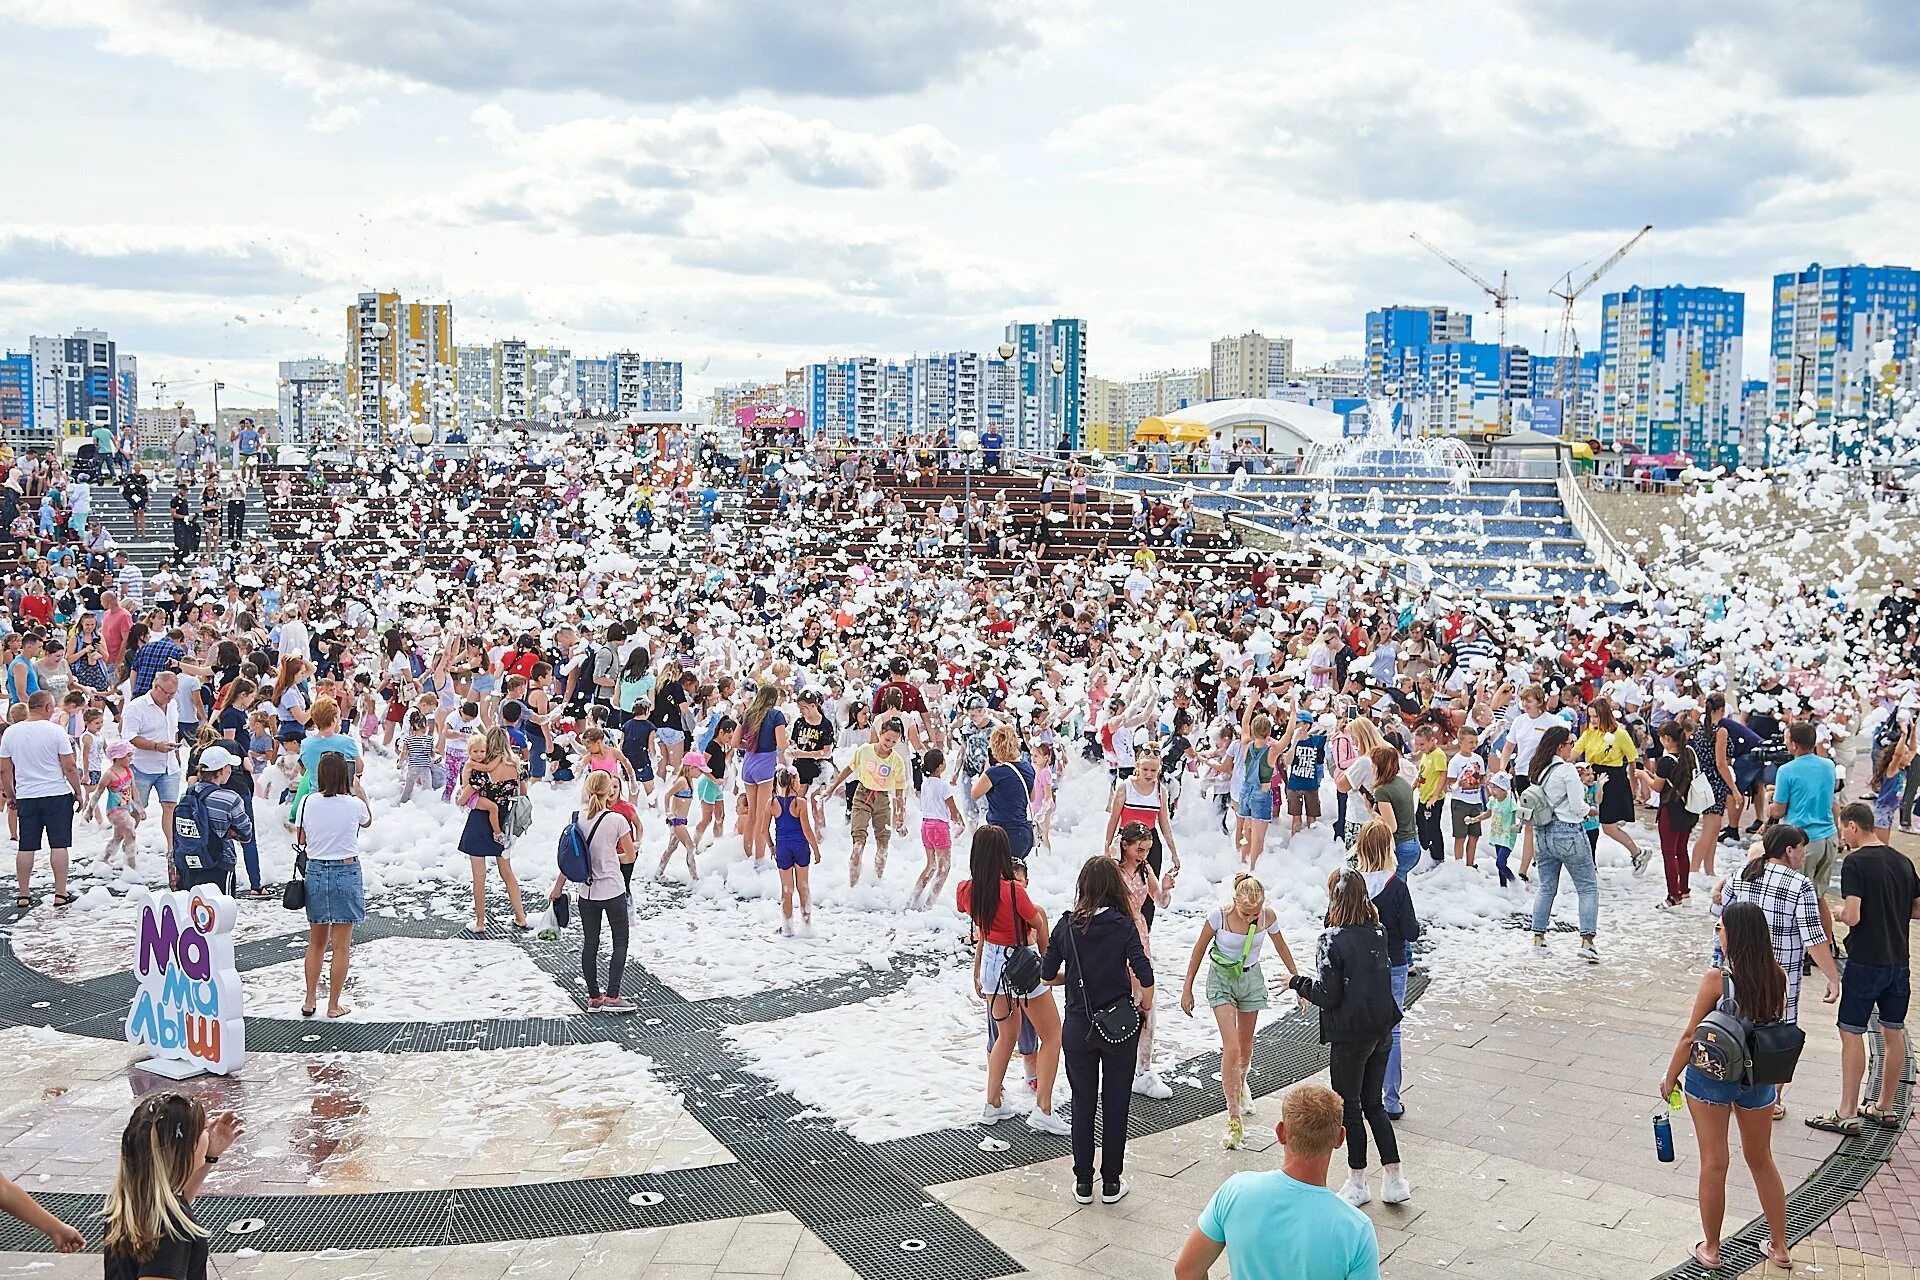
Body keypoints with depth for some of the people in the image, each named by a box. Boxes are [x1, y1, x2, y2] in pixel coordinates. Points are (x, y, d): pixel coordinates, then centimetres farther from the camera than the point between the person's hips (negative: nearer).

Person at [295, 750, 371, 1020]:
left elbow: (301, 840, 5)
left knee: (316, 942, 18)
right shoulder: (354, 804, -12)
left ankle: (310, 1001, 23)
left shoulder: (309, 802, -5)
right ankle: (333, 1006, 9)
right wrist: (361, 794, 24)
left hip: (316, 870, 3)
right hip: (346, 871, -3)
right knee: (341, 946, 5)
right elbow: (368, 822, 12)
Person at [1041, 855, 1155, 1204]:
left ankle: (1083, 1184, 21)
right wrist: (1144, 1005, 0)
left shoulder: (1067, 925, -6)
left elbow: (1047, 975, 0)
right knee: (1115, 1106, 11)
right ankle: (1111, 1183, 20)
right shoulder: (1123, 925, -13)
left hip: (1078, 1028, 2)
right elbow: (1145, 977, -18)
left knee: (1082, 1104, 14)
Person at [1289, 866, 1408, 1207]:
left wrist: (1298, 983, 0)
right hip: (1382, 1030, 6)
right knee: (1374, 1103, 19)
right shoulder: (1377, 932, 1)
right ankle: (1394, 1179, 20)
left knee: (1349, 1106, 10)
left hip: (1350, 1035, -6)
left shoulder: (1333, 939, -20)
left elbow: (1328, 995, -18)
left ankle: (1357, 1183, 22)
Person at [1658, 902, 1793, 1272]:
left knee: (1713, 1165, 8)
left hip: (1711, 1078, -4)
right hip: (1759, 1080, 4)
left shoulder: (1717, 978, -21)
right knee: (1761, 1161, 21)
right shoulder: (1776, 976, -8)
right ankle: (1780, 1246, 32)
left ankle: (1711, 1250, 21)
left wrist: (1670, 1078, -2)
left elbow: (1690, 1036, -15)